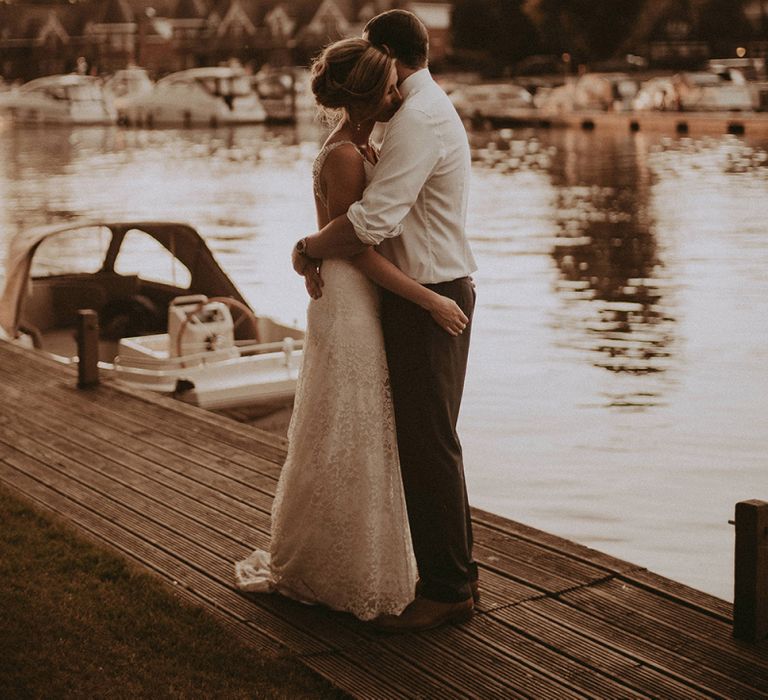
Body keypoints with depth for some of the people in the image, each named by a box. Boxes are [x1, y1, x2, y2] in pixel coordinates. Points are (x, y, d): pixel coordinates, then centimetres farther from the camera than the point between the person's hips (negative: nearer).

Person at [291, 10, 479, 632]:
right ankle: (456, 572, 27)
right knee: (428, 440, 17)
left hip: (428, 299, -11)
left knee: (428, 444, -5)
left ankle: (447, 591, 3)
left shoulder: (417, 121, -17)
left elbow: (372, 220, -24)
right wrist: (327, 251, 2)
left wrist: (309, 250, -8)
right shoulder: (434, 109, 18)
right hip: (434, 292, 11)